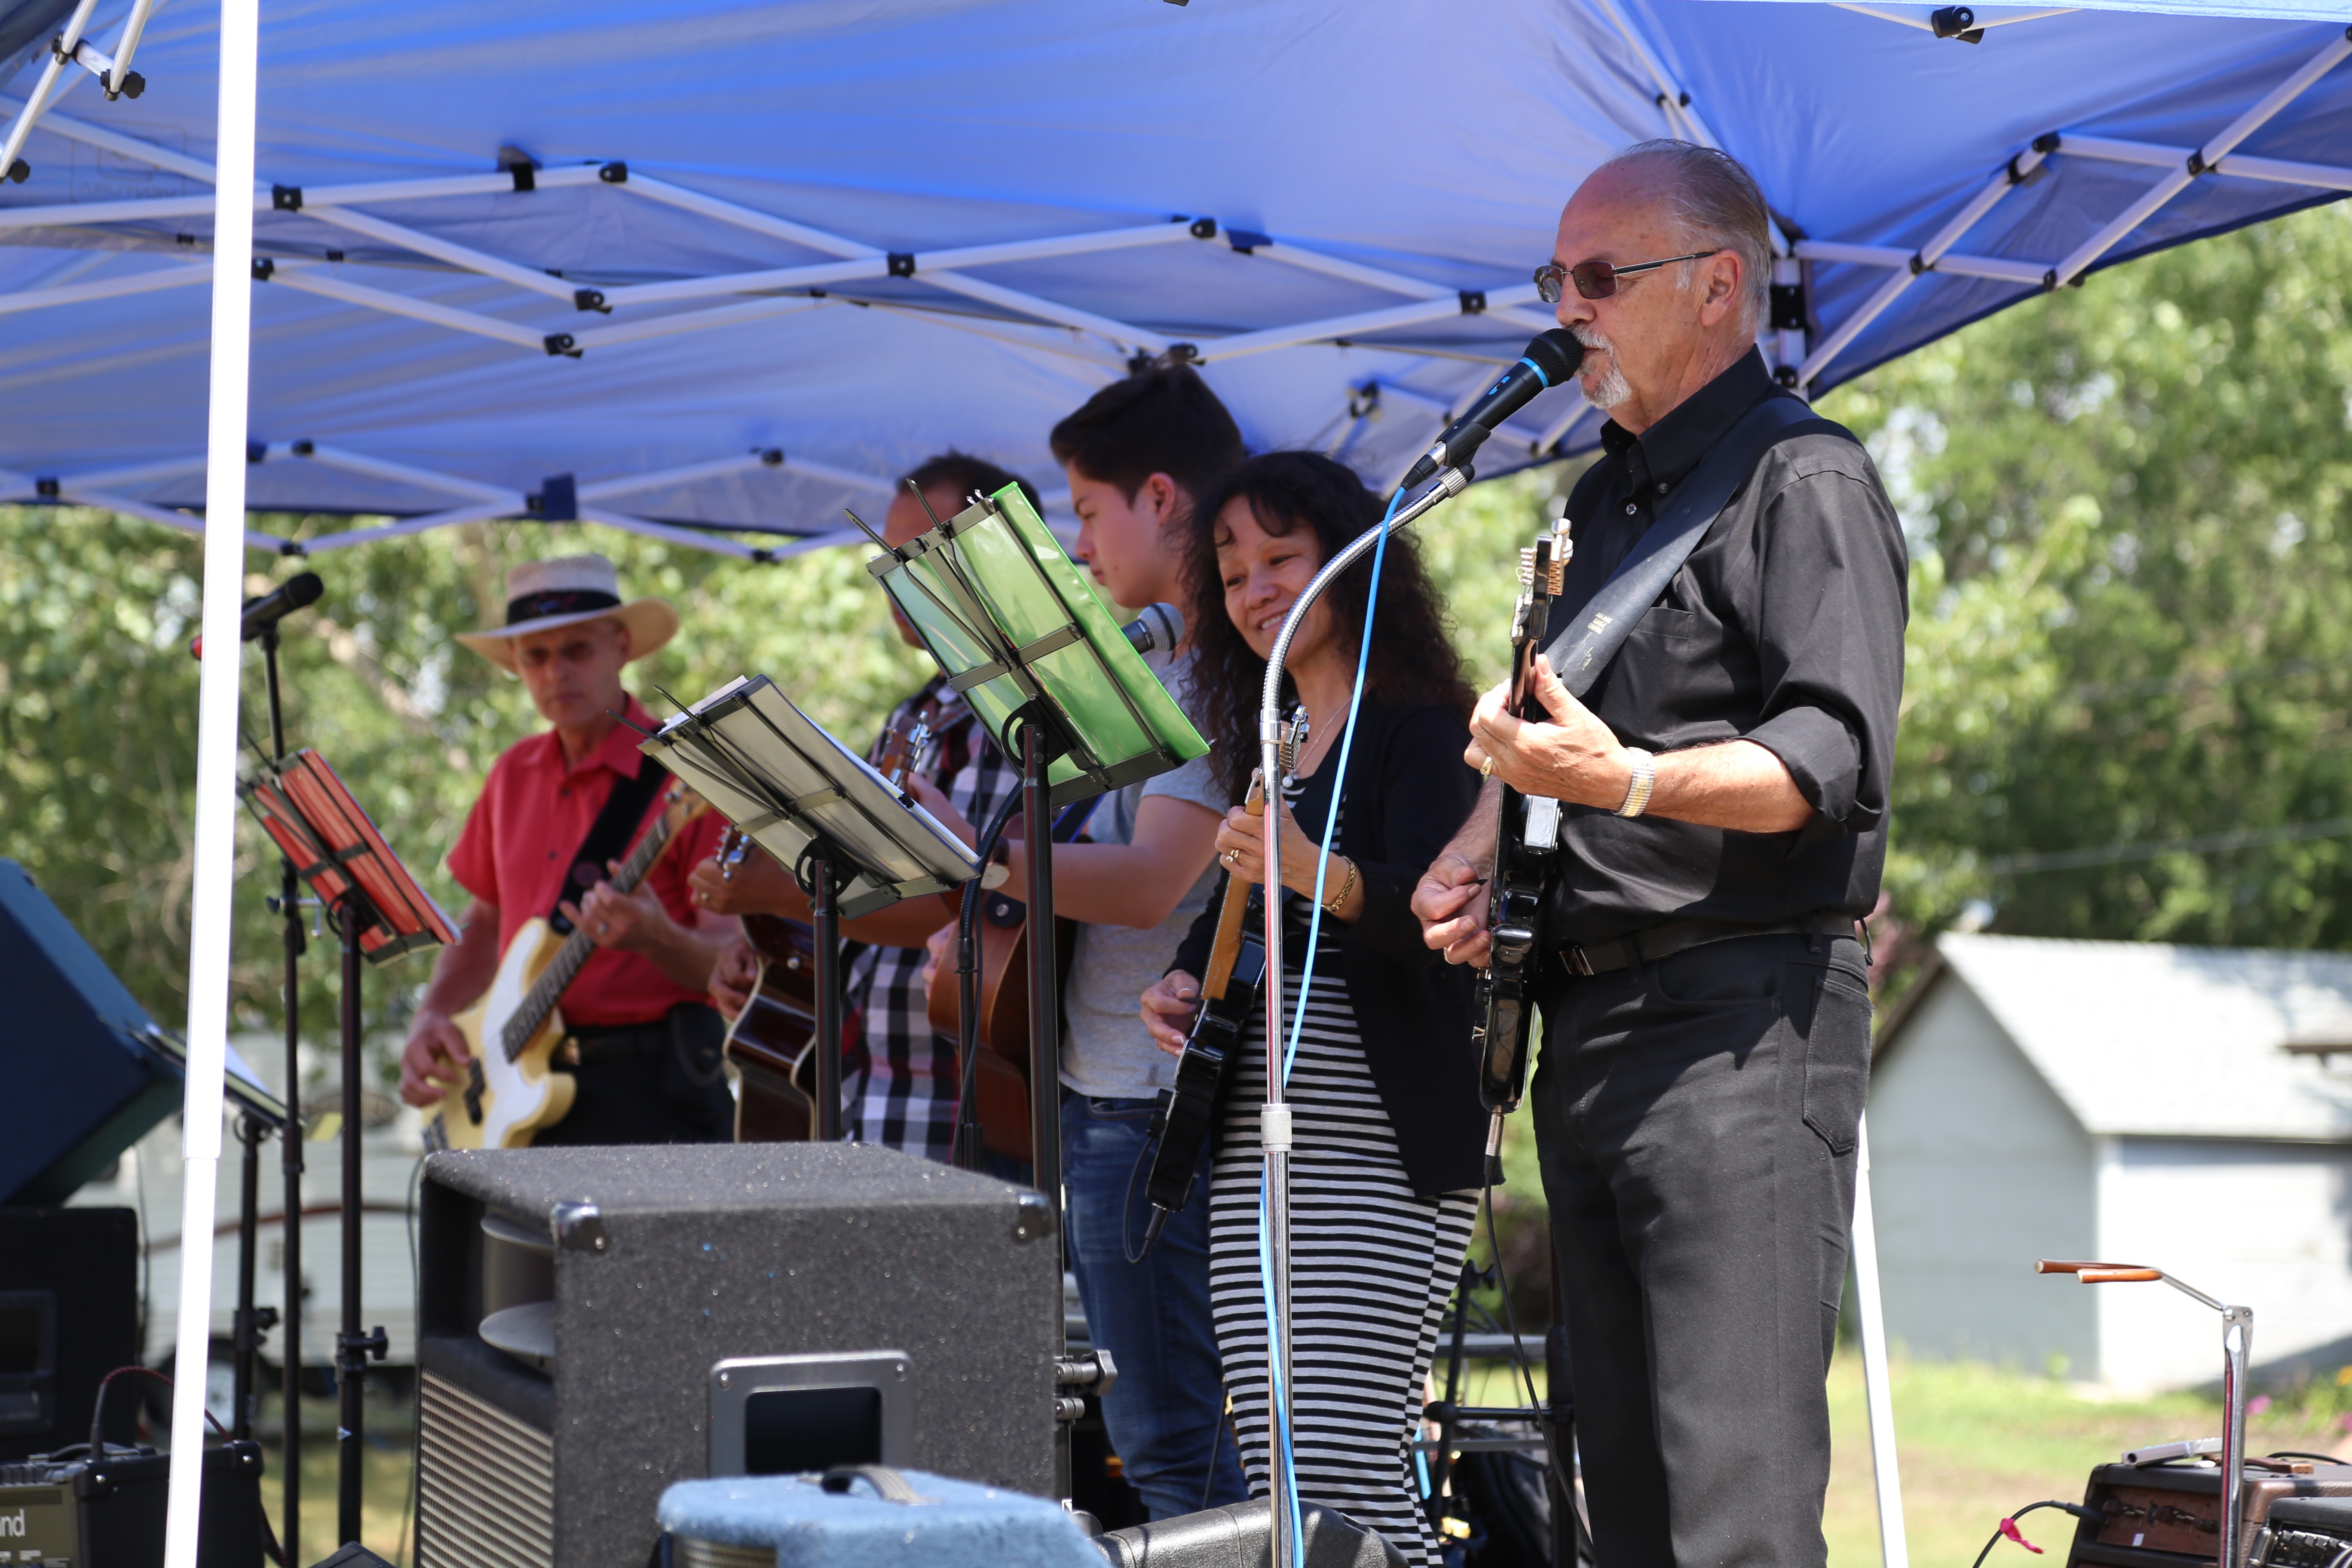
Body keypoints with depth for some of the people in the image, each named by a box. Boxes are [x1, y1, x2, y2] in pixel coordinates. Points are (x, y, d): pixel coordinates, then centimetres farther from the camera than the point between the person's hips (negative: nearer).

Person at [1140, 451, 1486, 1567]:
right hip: (1254, 1148, 8)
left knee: (1345, 1475, -14)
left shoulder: (1420, 729, -5)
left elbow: (1430, 910, -20)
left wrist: (1316, 873, -39)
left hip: (1382, 1153, -8)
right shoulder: (1267, 745, 19)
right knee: (1278, 1478, 5)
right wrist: (1186, 982, 6)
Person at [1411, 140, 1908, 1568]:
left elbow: (1836, 753, -17)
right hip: (1588, 1021, 9)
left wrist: (1630, 783, -31)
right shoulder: (1604, 499, 21)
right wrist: (1478, 853, 9)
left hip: (1745, 1015, -9)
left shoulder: (1802, 477, -5)